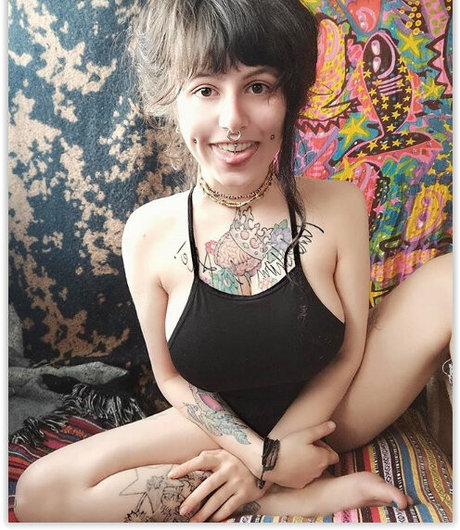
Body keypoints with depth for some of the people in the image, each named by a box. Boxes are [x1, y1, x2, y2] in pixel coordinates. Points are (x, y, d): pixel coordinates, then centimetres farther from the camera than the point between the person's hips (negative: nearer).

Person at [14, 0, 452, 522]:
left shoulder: (338, 207, -17)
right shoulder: (149, 233, -16)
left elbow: (348, 353, -9)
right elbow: (171, 376, -6)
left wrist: (261, 464, -14)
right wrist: (261, 454, -18)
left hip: (325, 414, -1)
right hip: (225, 421, 2)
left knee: (447, 278, -20)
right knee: (41, 493, -20)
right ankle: (294, 498, -15)